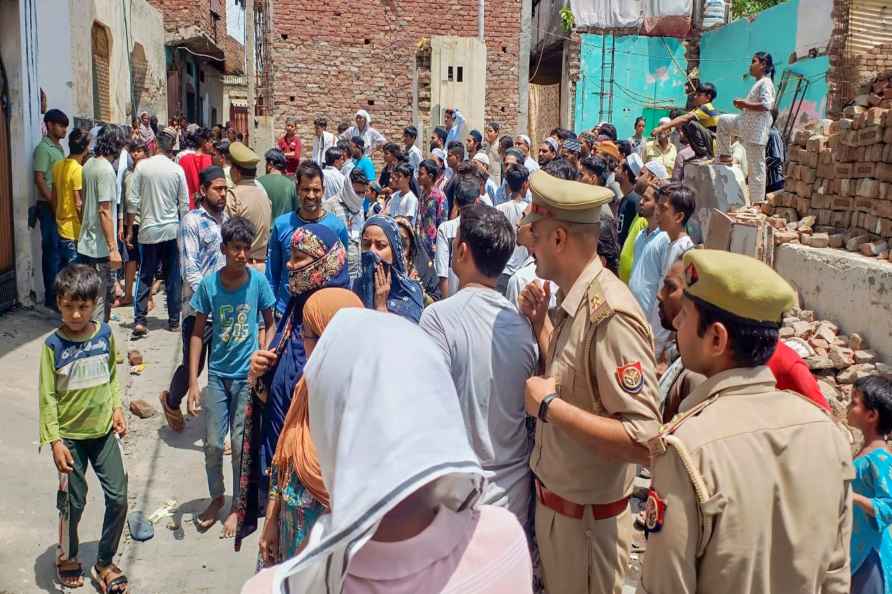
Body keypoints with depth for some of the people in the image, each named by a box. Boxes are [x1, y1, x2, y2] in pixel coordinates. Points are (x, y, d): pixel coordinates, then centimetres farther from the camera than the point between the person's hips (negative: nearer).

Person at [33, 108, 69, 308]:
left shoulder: (59, 148, 15)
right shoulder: (43, 148, -10)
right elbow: (39, 180, -16)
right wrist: (54, 205, -18)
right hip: (49, 207, -8)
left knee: (61, 251, 12)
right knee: (52, 251, -5)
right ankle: (51, 297, 0)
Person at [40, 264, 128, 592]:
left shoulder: (105, 333, -5)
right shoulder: (53, 344, -14)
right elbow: (48, 397, -10)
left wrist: (117, 408, 0)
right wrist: (54, 441, -12)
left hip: (104, 431, 3)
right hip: (70, 437, -3)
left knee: (118, 498, 3)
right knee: (73, 502, 9)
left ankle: (105, 562, 23)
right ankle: (67, 560, 35)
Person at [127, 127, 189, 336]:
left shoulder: (142, 166, -5)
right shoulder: (177, 170, -5)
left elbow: (132, 200, -3)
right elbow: (184, 204, 0)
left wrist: (129, 228, 6)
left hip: (148, 230, 0)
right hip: (172, 230, 0)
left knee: (145, 277, 8)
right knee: (173, 278, 9)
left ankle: (139, 320, 1)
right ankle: (174, 321, 15)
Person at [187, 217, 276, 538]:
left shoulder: (258, 281, -9)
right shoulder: (209, 284, -8)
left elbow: (270, 324, 3)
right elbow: (198, 333, -2)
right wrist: (193, 382, -6)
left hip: (248, 375, -1)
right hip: (218, 374, 1)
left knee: (241, 444, 6)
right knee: (212, 443, 8)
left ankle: (238, 506, 24)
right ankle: (216, 498, 32)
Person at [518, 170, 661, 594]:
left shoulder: (610, 315, -29)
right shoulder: (573, 301, -1)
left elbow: (644, 440, -33)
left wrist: (548, 405, -27)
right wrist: (540, 322, 2)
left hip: (587, 516, -8)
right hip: (552, 498, 8)